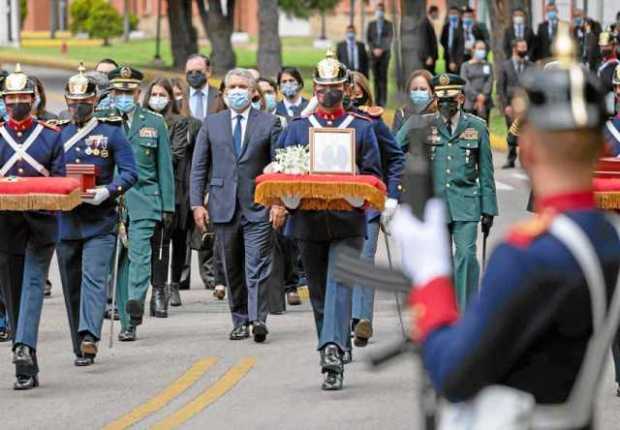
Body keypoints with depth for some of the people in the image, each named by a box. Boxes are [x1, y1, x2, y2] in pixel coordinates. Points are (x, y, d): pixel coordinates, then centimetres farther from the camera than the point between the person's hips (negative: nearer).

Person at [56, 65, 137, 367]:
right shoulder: (58, 134, 12)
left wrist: (107, 192, -19)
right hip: (66, 222, 4)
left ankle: (89, 336, -28)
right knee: (72, 285, 7)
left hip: (100, 221, -4)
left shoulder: (112, 133, 2)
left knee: (94, 278, -17)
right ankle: (81, 348, 15)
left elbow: (130, 173, -3)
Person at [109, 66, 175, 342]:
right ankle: (127, 323, 6)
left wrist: (168, 206, 7)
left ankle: (136, 301, -31)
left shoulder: (154, 123, 10)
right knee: (120, 258, 1)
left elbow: (164, 167, 11)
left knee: (139, 253, -19)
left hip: (143, 201, -1)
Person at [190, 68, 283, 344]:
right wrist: (197, 203, 1)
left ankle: (258, 319, -16)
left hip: (258, 207, -3)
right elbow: (199, 166, 10)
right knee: (232, 269, 6)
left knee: (257, 266, -11)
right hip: (224, 206, 3)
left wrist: (279, 203, -7)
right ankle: (240, 321, 13)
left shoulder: (269, 123, 5)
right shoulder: (212, 124, 11)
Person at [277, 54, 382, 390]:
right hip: (309, 222, 2)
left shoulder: (362, 127, 8)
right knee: (318, 292, -1)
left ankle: (332, 351, -10)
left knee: (340, 285, -7)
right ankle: (334, 352, -1)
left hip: (348, 222, -2)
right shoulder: (297, 127, 11)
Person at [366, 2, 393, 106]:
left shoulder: (389, 25, 2)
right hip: (374, 54, 2)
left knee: (383, 76, -8)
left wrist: (381, 50, -14)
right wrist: (374, 49, -8)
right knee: (376, 77, 1)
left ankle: (383, 100, -9)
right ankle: (377, 100, 2)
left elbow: (389, 39, -4)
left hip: (384, 53, -2)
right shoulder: (371, 24, 8)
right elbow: (368, 39, 6)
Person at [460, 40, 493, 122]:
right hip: (470, 103, -2)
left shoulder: (488, 65, 13)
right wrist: (477, 96, -13)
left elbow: (489, 82, 3)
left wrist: (483, 97, -11)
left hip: (485, 103, 2)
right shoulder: (466, 65, 7)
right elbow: (465, 84, -3)